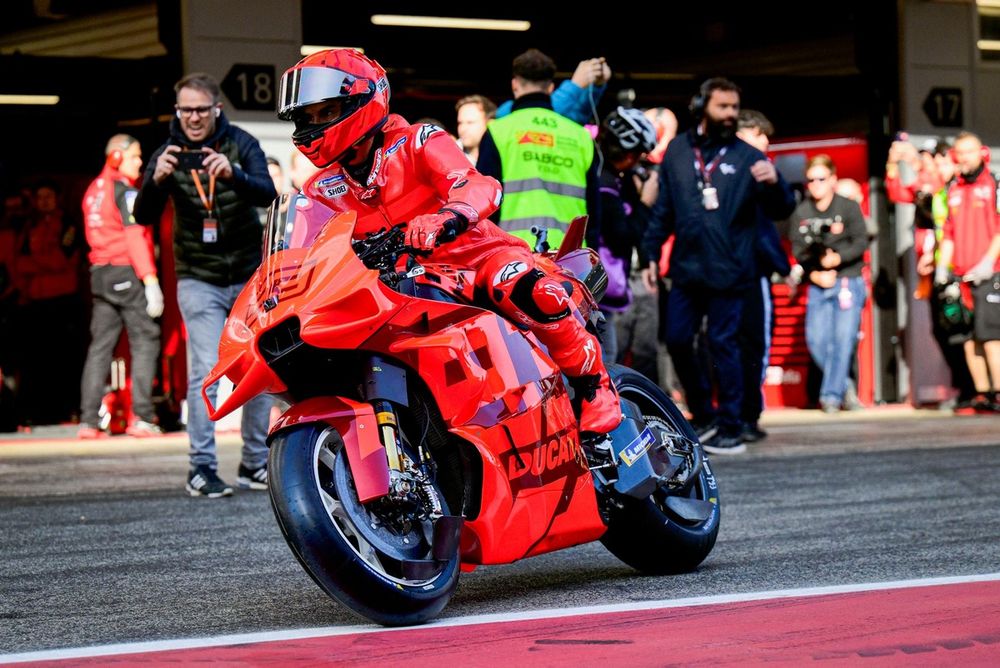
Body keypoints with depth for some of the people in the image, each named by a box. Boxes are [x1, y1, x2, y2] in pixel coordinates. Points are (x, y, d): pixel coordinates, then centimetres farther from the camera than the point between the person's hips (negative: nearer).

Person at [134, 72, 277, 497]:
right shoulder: (168, 154, -4)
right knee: (204, 370, -13)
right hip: (199, 281, -2)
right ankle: (202, 468, -11)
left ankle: (255, 463, 18)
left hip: (250, 277, 2)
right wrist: (156, 181, -34)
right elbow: (144, 217, -13)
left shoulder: (240, 144, -5)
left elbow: (267, 194, -20)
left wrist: (232, 175, -41)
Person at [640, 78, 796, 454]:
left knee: (723, 345, -2)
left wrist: (774, 184, -22)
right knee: (677, 341, 5)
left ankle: (730, 430, 6)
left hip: (728, 271, -3)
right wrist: (651, 256, 10)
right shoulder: (677, 151, 8)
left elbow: (780, 212, -2)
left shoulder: (747, 157, 0)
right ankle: (703, 415, 23)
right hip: (686, 269, 4)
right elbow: (663, 210, 13)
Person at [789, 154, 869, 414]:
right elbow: (798, 249, 4)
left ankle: (832, 395, -5)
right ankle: (843, 385, 14)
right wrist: (815, 274, -11)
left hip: (848, 282, -3)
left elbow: (861, 242, -5)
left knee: (843, 338, -8)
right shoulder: (801, 213, 8)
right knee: (816, 339, -5)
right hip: (818, 285, 3)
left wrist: (838, 258, -19)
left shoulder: (849, 207, 0)